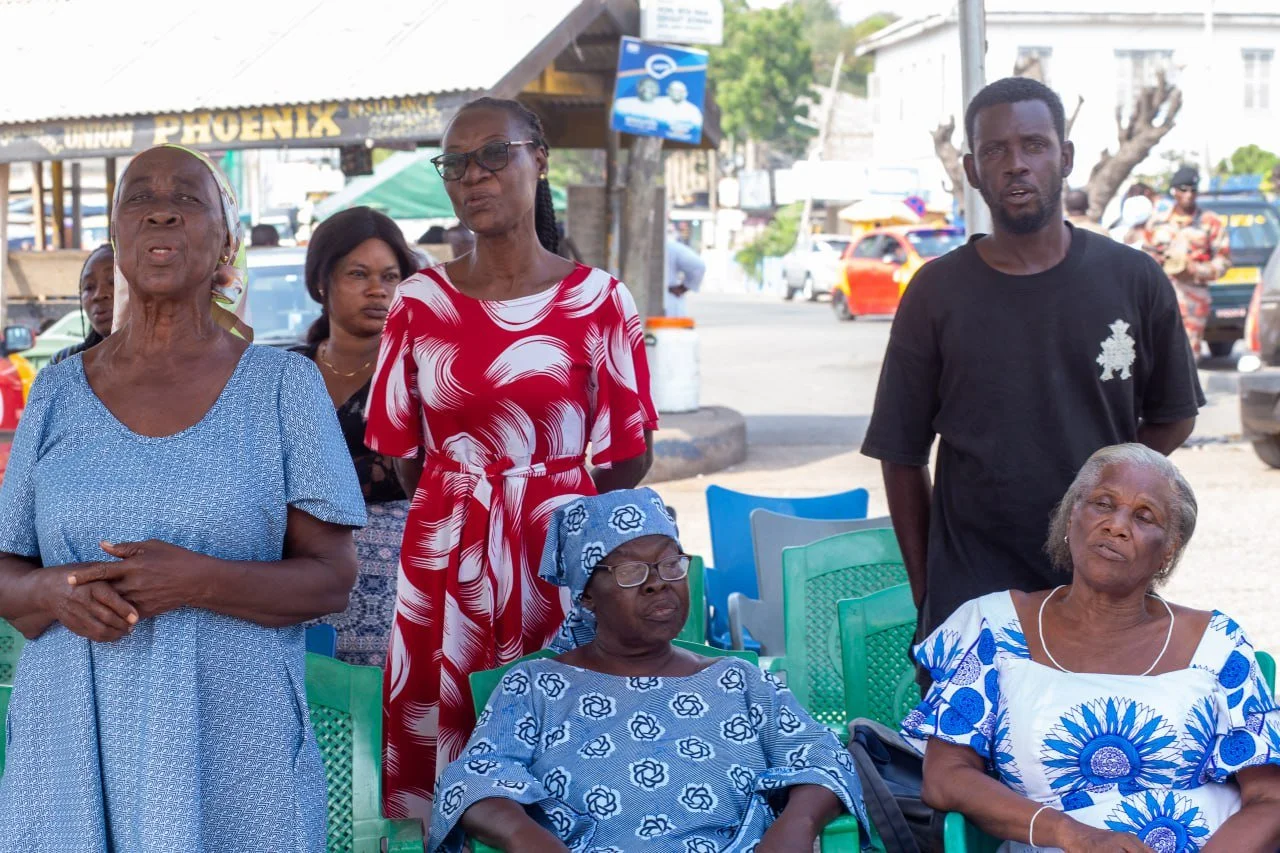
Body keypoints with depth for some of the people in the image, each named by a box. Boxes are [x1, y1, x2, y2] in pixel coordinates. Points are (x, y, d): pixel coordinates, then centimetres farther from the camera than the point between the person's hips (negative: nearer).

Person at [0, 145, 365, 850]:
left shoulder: (284, 386, 1)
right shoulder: (59, 393, 8)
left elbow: (330, 580, -3)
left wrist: (201, 582, -18)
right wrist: (58, 593, -12)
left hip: (232, 744, -2)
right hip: (76, 745, 2)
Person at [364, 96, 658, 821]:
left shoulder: (599, 300, -2)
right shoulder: (420, 302, 3)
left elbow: (630, 454, 2)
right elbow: (401, 448, 9)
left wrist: (543, 506, 8)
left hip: (560, 549, -1)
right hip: (446, 558, 2)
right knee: (441, 750, 6)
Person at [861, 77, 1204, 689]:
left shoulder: (1133, 280, 2)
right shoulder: (938, 292, 0)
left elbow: (1173, 416, 14)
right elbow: (902, 455, 4)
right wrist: (924, 592, 3)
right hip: (969, 588, -1)